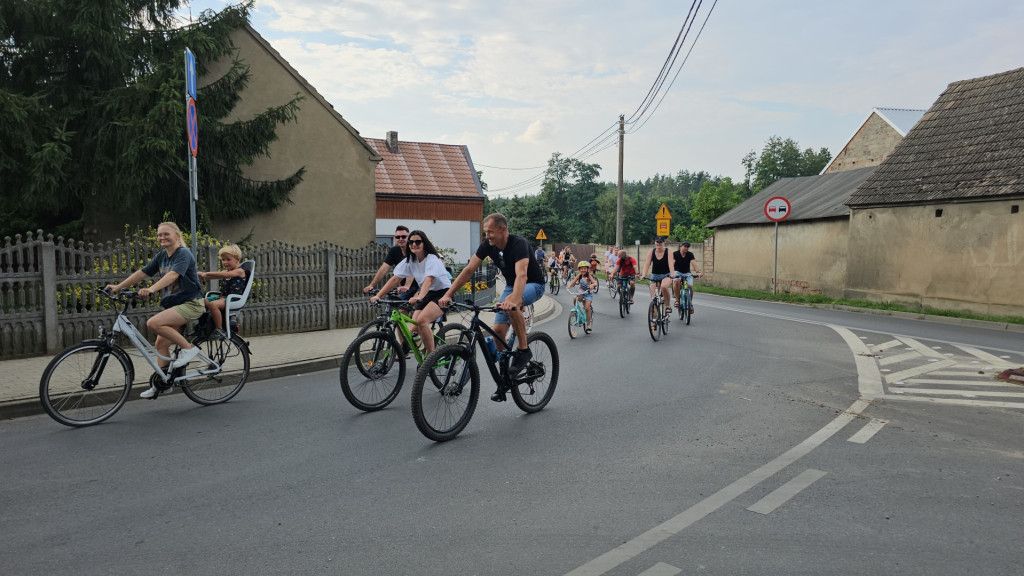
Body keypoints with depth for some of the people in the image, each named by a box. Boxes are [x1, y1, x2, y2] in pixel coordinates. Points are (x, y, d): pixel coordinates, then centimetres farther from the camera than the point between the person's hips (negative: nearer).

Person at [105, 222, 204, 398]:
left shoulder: (184, 254, -13)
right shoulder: (161, 256, 11)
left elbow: (172, 275, -30)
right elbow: (142, 273, 12)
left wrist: (151, 289, -43)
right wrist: (118, 287, 3)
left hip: (191, 303, -8)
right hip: (173, 304, 8)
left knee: (153, 323, -25)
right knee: (161, 343, 5)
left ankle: (187, 347, -13)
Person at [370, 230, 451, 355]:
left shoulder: (432, 259, -18)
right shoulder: (409, 260, 1)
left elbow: (428, 280, -34)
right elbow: (395, 279, -4)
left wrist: (419, 297, -51)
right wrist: (378, 295, -14)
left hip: (442, 293, -7)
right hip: (427, 293, 7)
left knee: (421, 320, -28)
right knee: (415, 323, -14)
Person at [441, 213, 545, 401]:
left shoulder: (519, 244, -31)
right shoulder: (488, 245, -11)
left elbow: (521, 274, -46)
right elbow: (469, 269, -12)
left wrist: (513, 299, -64)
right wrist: (448, 294, -20)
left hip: (533, 285, -7)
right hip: (511, 285, 7)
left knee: (511, 304, -39)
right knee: (498, 331, -5)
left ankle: (523, 350, -20)